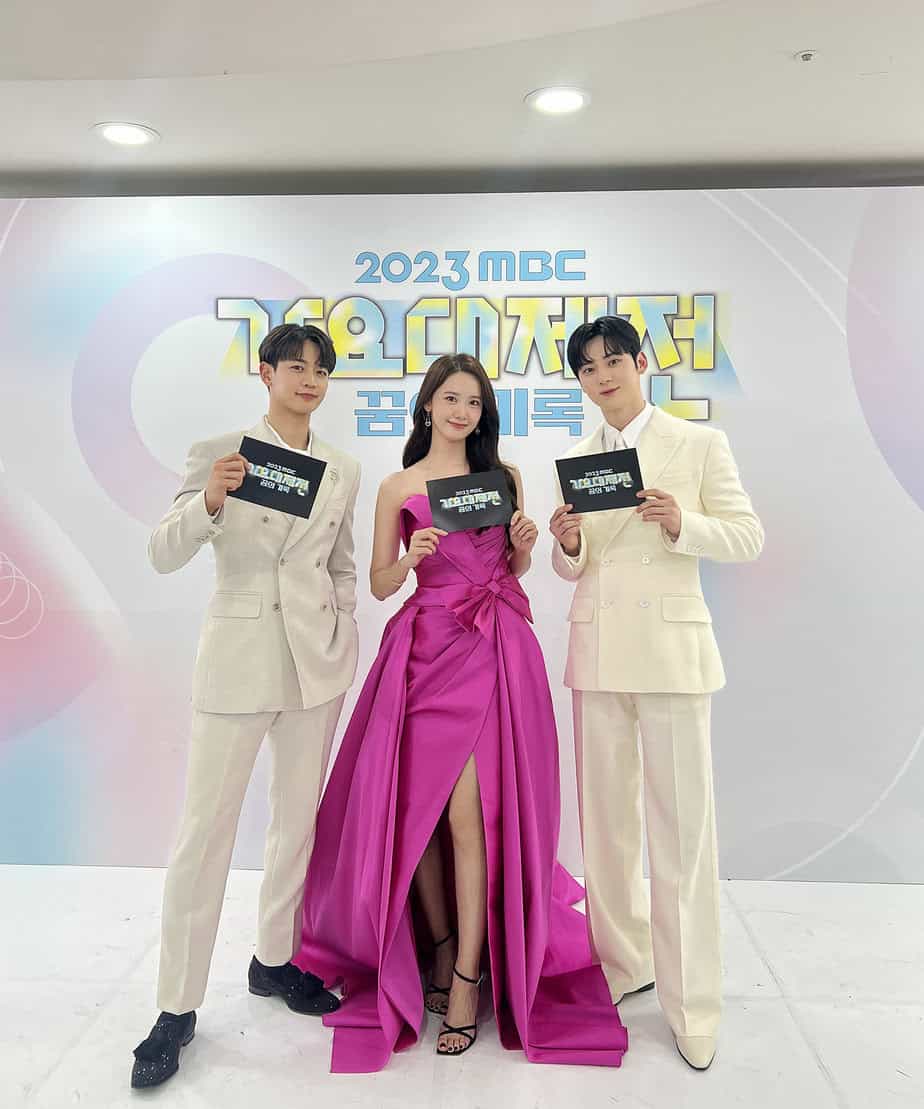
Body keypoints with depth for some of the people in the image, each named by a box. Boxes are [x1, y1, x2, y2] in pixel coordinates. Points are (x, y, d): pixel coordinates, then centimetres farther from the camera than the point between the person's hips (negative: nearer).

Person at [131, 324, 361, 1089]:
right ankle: (178, 1006, 18)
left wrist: (346, 643, 5)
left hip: (317, 660, 4)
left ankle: (274, 960, 34)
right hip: (238, 657, -3)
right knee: (205, 830, 2)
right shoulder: (218, 452, -3)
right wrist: (210, 501, -27)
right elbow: (164, 555, -10)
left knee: (299, 819, 13)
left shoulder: (343, 470, 6)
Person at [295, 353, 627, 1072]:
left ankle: (468, 977, 10)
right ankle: (439, 946, 28)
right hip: (428, 647, 0)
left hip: (495, 650, 0)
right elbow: (380, 585, 7)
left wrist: (525, 544, -4)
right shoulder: (399, 488, 7)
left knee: (470, 809, -4)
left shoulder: (504, 474, 12)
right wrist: (411, 556, -12)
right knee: (416, 804, 4)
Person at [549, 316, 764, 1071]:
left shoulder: (700, 443, 2)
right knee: (606, 819, 12)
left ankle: (693, 1003, 16)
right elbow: (573, 568, 13)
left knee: (682, 829, 0)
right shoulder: (577, 459, 12)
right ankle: (621, 964, 31)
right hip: (597, 651, 4)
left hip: (671, 649, -3)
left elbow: (748, 536, -1)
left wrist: (682, 525, -18)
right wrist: (569, 546, -9)